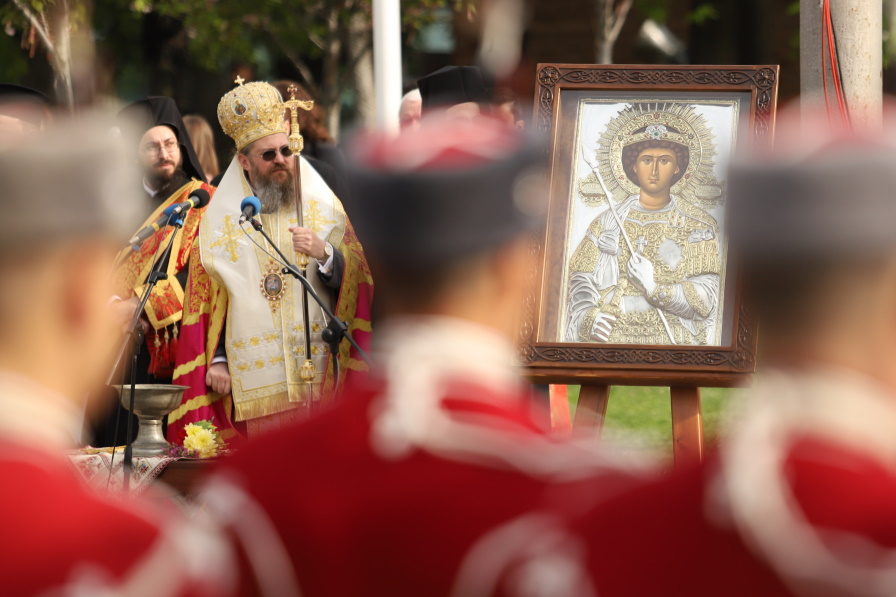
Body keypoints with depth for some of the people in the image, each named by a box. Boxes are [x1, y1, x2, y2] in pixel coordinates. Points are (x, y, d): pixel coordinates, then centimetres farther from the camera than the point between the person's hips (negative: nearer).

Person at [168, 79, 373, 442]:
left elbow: (357, 283, 4)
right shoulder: (220, 218, 12)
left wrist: (325, 255, -14)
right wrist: (216, 359, 2)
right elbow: (207, 300, 12)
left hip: (319, 376, 0)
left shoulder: (323, 207, 10)